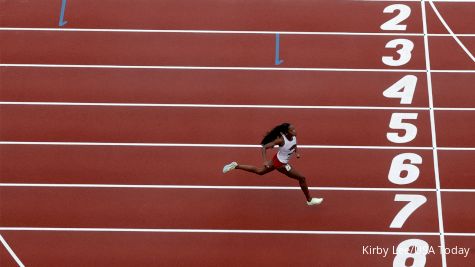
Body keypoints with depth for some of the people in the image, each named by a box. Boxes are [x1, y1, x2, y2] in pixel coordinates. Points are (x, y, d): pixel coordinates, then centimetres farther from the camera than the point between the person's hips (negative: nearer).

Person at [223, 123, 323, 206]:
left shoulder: (294, 135, -14)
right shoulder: (281, 140, -35)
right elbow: (264, 147, -31)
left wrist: (296, 152, -3)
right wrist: (265, 161, -40)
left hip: (277, 159, 8)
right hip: (280, 164, -7)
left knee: (259, 171, 27)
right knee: (302, 178, 3)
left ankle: (235, 166, 31)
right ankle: (309, 200, 26)